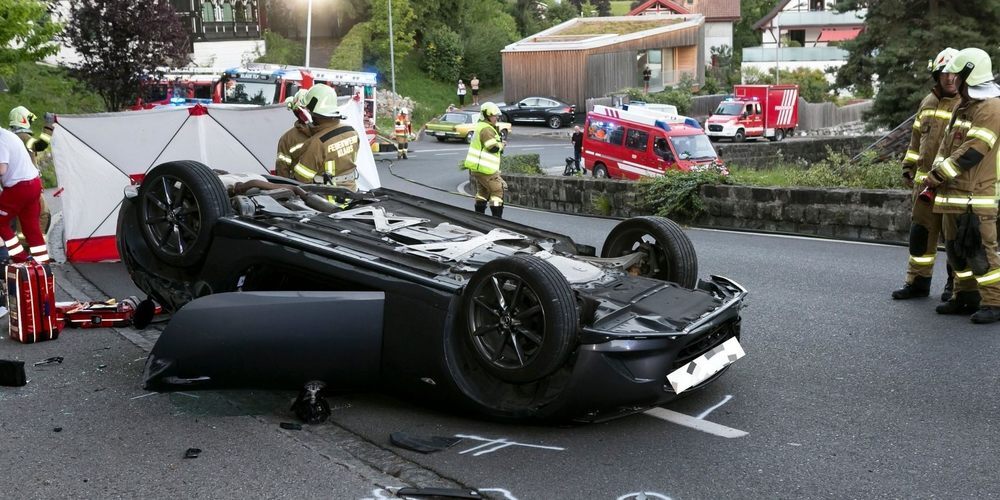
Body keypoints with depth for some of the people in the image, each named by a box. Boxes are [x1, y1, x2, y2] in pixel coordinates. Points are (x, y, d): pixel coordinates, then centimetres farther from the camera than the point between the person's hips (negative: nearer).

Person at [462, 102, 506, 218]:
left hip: (477, 167, 11)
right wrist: (501, 144, -5)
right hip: (485, 168, -11)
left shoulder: (480, 126, 16)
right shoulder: (486, 129, -17)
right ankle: (497, 217, -8)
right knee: (497, 191, -6)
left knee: (482, 191, 21)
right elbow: (493, 147, -24)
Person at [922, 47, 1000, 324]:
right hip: (952, 194, 10)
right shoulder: (962, 107, 17)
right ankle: (966, 297, 23)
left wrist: (937, 176, -15)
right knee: (956, 249, 14)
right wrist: (936, 172, -1)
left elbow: (971, 153, -20)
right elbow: (947, 143, 16)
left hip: (975, 197, -10)